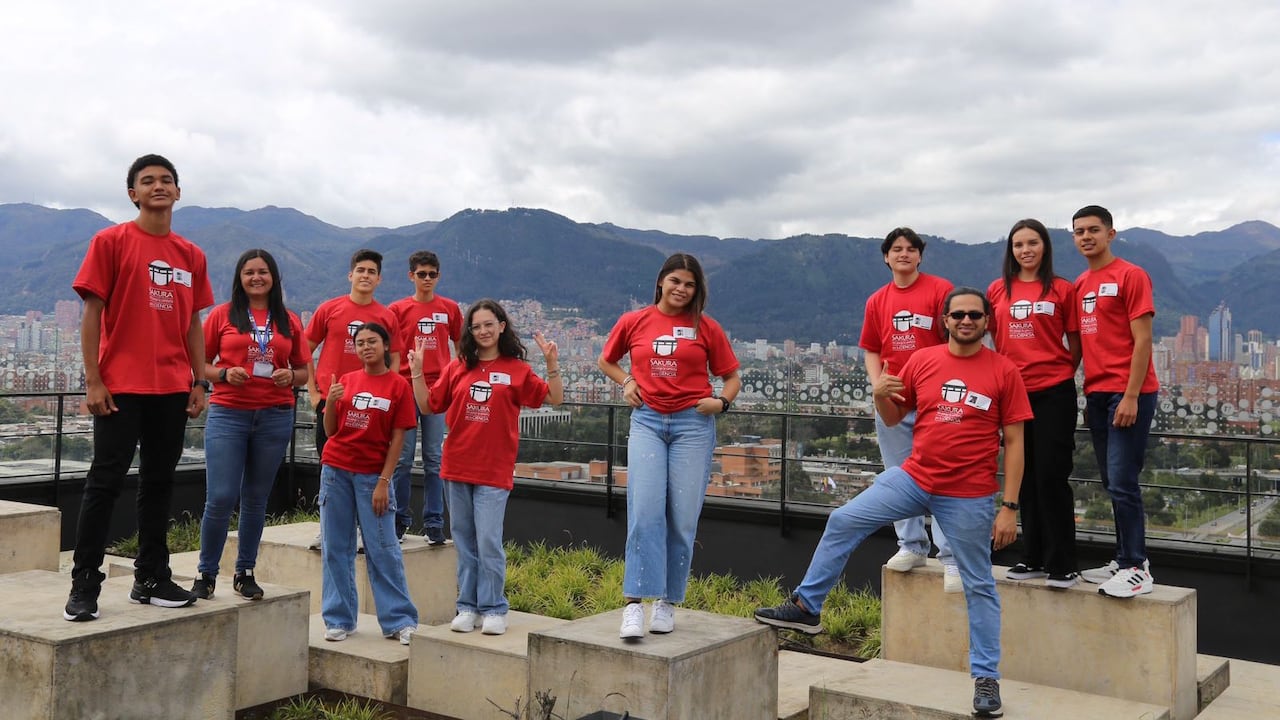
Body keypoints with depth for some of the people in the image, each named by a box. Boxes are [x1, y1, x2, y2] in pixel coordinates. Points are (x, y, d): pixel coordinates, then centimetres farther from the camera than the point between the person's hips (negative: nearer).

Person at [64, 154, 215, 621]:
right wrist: (93, 381, -10)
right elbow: (92, 314, -5)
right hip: (121, 387, -5)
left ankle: (151, 578, 21)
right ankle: (84, 586, 7)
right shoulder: (111, 242, -2)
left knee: (159, 482, 11)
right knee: (105, 482, -2)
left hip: (172, 389, 5)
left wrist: (200, 381, 9)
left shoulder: (191, 255, 11)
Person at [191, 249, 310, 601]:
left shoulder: (290, 321, 10)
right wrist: (224, 374, -13)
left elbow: (304, 372, 14)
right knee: (221, 498, -7)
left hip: (275, 416, 2)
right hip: (228, 413, -2)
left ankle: (245, 572, 21)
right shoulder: (222, 315, 5)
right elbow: (201, 363, 6)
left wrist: (290, 377, -7)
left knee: (256, 498, 9)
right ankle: (206, 573, 9)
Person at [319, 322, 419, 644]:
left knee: (382, 548, -3)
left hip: (373, 475, -3)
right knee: (336, 548, 6)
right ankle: (339, 619, 15)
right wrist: (330, 402, -11)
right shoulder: (346, 381, 7)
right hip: (336, 470, 4)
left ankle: (400, 620, 5)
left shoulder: (398, 386, -3)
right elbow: (330, 431, 8)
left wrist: (384, 482, -9)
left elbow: (397, 439, -4)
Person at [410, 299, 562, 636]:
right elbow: (428, 405, 9)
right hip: (456, 468, 4)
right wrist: (417, 371, 0)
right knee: (464, 541, 9)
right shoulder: (457, 368, 9)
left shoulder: (517, 370, 2)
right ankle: (467, 607, 19)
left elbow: (555, 398, -2)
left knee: (489, 542, -6)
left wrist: (552, 363, -14)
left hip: (494, 471, -3)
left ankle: (493, 610, 6)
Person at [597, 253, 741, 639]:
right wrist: (627, 382, 4)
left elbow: (732, 377, 11)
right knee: (645, 510, -13)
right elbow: (606, 361, 23)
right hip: (647, 421, 0)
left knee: (683, 517, 1)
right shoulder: (633, 322, 7)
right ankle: (634, 603, -13)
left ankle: (668, 602, 14)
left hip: (693, 423, 0)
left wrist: (721, 401, -8)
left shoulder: (706, 327, 4)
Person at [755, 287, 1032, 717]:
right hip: (913, 478, 3)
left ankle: (986, 676, 20)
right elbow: (893, 419, 12)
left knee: (978, 585, 7)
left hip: (970, 497, -3)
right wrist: (880, 395, -12)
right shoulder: (922, 361, 2)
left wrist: (1010, 508, -8)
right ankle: (806, 607, 11)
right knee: (843, 522, -2)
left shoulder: (1004, 372, -6)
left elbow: (1014, 443, -4)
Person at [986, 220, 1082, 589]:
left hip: (1054, 392, -4)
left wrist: (1062, 374, -4)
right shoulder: (997, 290, 8)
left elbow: (1075, 343, 4)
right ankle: (1033, 558, 21)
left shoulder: (1062, 289, 0)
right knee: (1026, 477, 11)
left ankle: (1062, 564, 3)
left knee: (1052, 475, -6)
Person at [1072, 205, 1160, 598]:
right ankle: (1126, 559, 19)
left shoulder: (1131, 276, -6)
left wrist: (1131, 396, -16)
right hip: (1097, 394, 7)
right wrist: (1087, 397, 13)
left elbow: (1142, 340, -10)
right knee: (1113, 483, 11)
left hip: (1128, 393, -7)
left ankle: (1136, 568, -2)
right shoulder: (1079, 285, 15)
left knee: (1122, 482, -9)